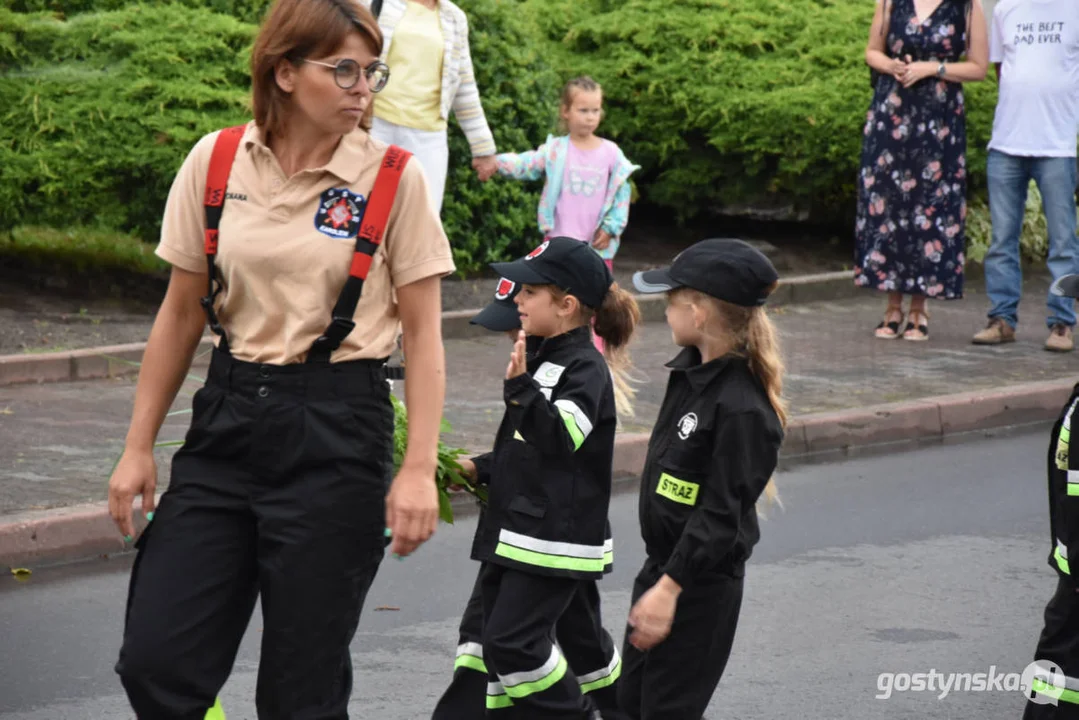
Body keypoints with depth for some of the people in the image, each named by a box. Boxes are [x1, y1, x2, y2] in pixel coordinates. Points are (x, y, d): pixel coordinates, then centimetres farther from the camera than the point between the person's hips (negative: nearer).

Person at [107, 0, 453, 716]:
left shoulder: (395, 180, -5)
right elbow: (181, 315, 10)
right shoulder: (215, 162, 2)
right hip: (230, 418, 3)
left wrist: (419, 469, -11)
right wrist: (139, 448, 9)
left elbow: (423, 333, -3)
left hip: (338, 430, -3)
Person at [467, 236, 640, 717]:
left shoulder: (587, 369, -13)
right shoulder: (542, 360, 15)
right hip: (513, 532, 9)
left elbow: (561, 438, -27)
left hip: (556, 542, -9)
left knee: (512, 642, -13)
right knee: (498, 643, 9)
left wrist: (521, 385, -35)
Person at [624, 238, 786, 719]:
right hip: (663, 565, 10)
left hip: (702, 584, -10)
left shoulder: (742, 409, -24)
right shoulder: (690, 371, 5)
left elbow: (720, 516, -24)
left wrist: (669, 589, -24)